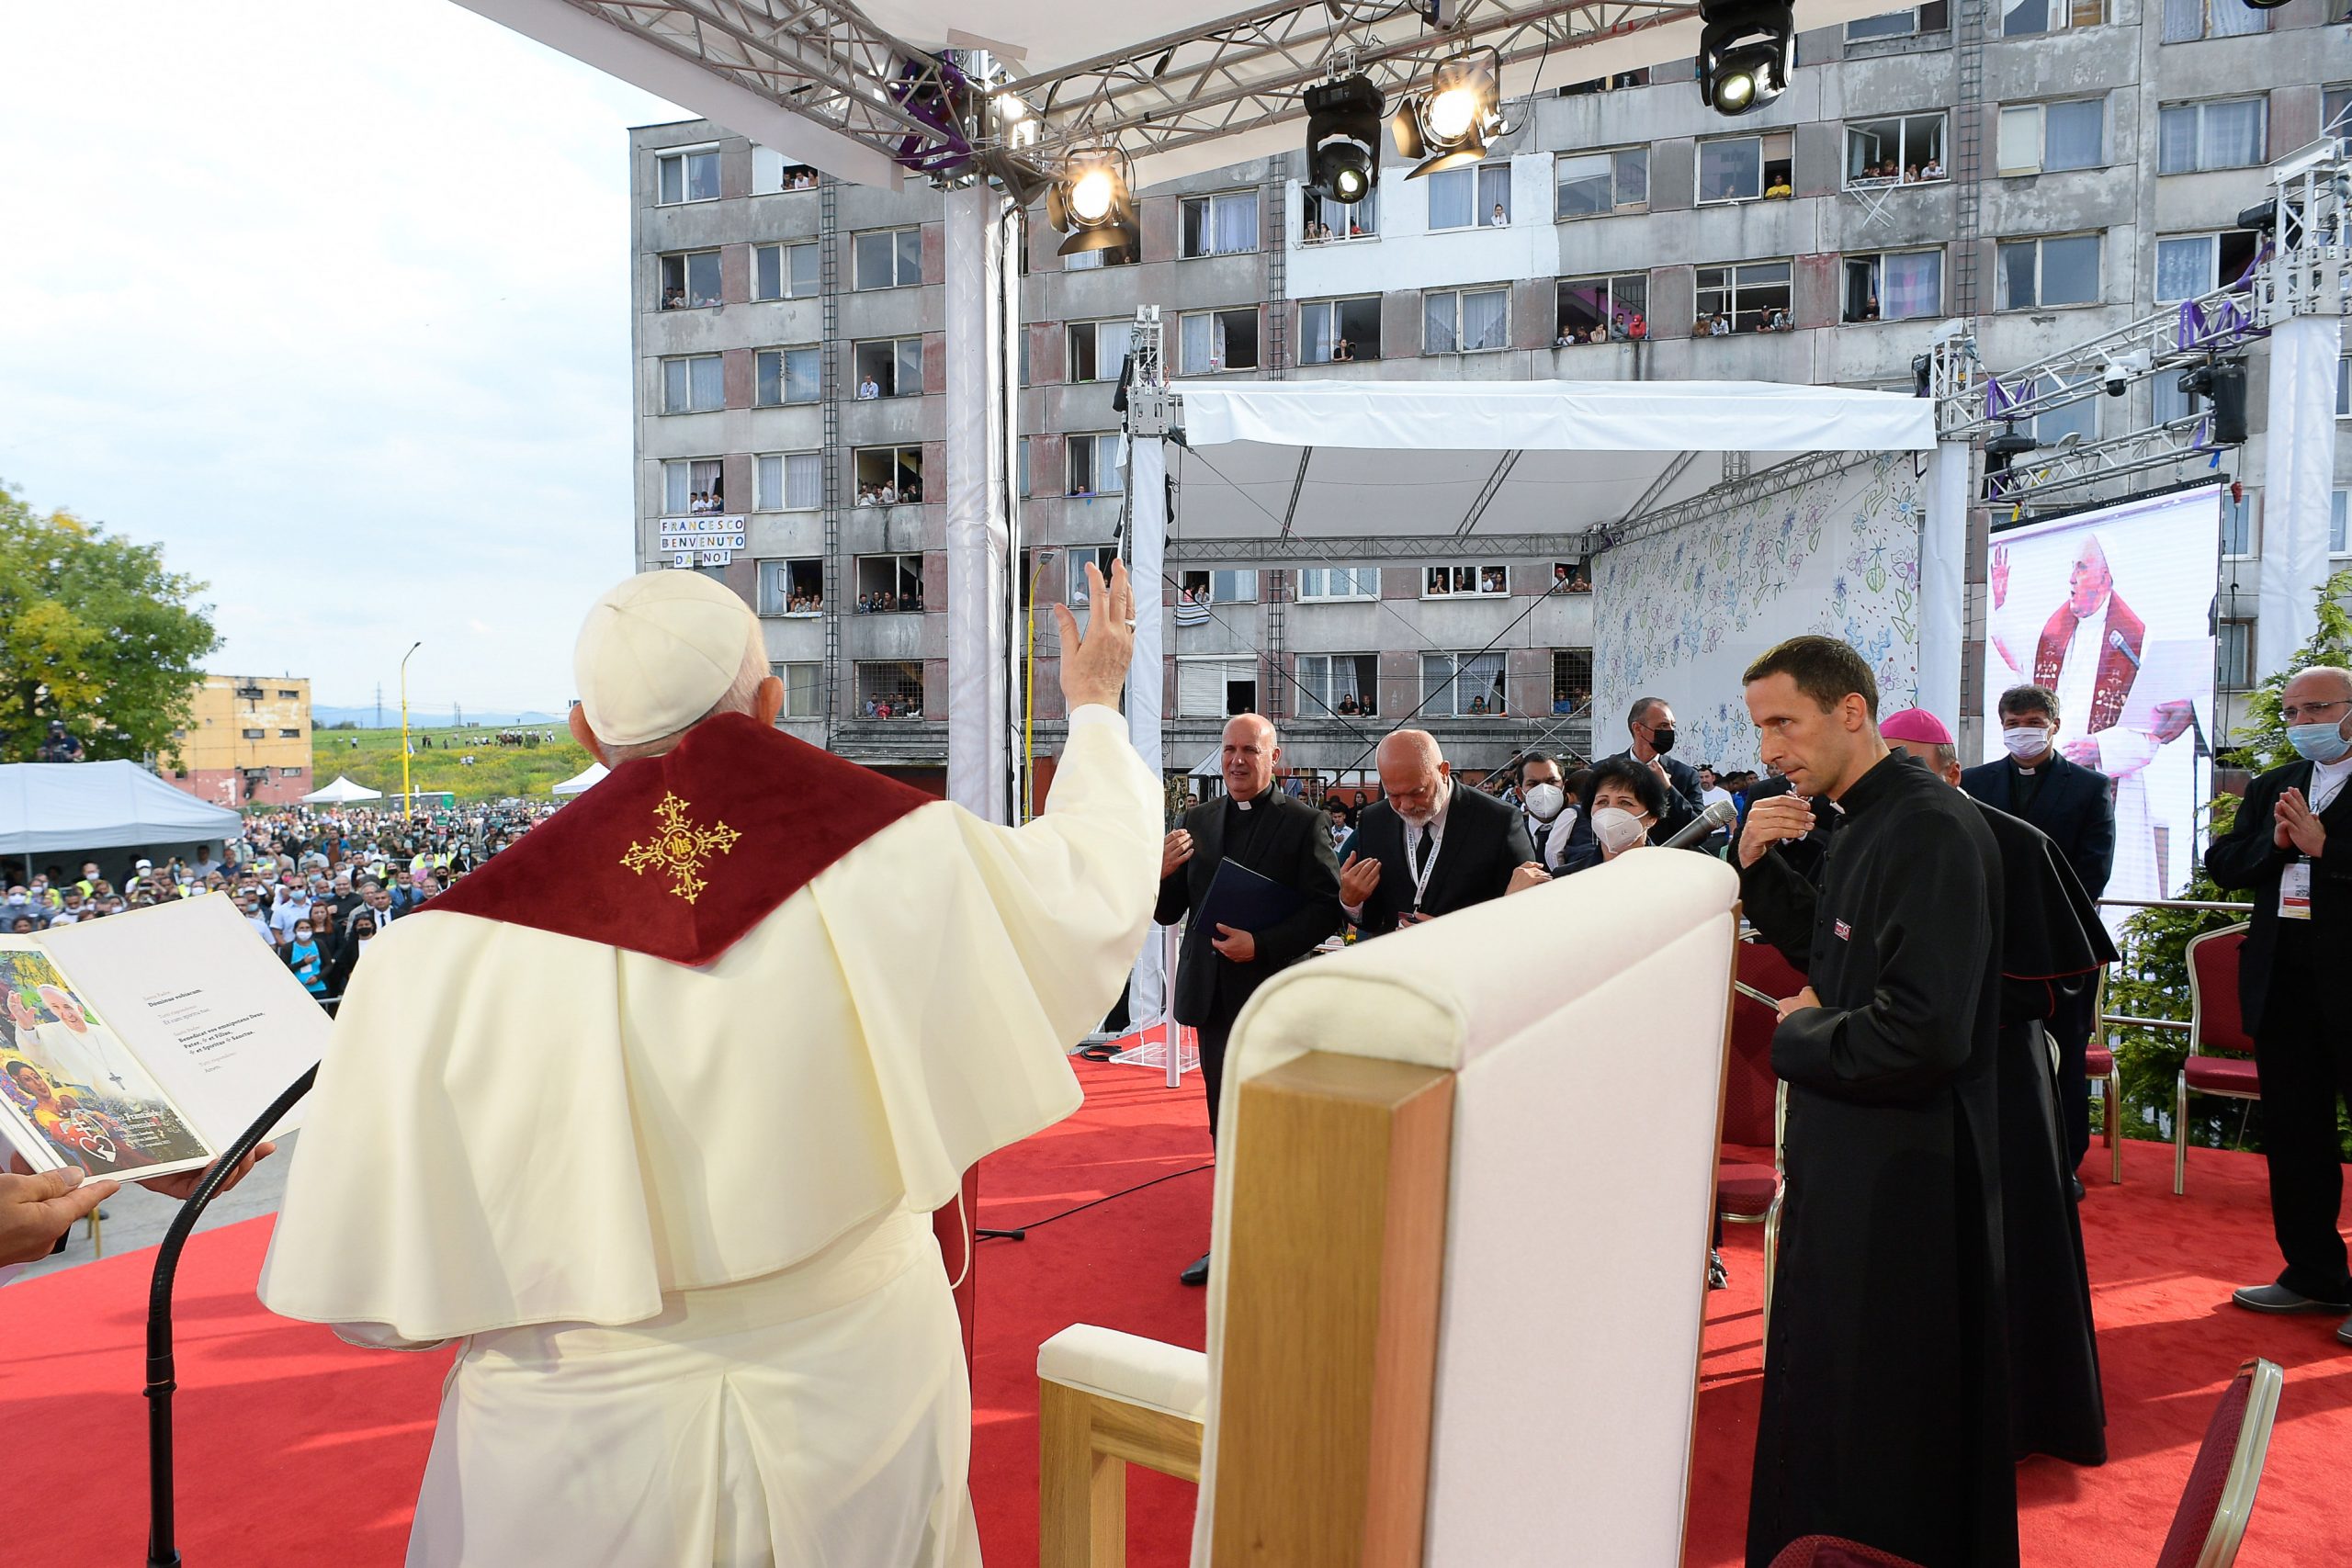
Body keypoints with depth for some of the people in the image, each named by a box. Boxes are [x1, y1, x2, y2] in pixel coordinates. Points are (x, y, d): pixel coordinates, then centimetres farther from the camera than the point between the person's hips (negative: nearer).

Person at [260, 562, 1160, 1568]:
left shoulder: (450, 958, -19)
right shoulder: (893, 863, -18)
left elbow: (369, 1279, -13)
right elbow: (1089, 880, 0)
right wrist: (1095, 708, 16)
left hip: (584, 1466, -1)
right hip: (863, 1398, 2)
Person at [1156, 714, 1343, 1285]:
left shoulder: (1303, 822, -6)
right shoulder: (1198, 820, 9)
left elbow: (1327, 909, -12)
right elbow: (1168, 913, 9)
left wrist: (1262, 945, -21)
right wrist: (1162, 873, -12)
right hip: (1213, 997, 5)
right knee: (1226, 1127, 14)